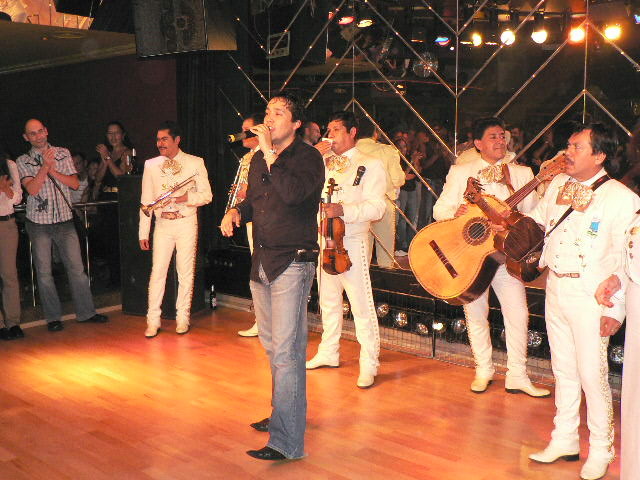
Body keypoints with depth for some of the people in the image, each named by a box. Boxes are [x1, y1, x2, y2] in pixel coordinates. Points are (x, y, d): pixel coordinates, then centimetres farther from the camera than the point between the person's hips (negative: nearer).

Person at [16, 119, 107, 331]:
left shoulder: (63, 154, 8)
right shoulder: (23, 161, 2)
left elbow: (75, 183, 0)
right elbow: (32, 189, -12)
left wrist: (52, 171, -10)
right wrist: (45, 166, -18)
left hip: (64, 220, 1)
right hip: (39, 223, -1)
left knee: (77, 267, 2)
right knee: (44, 272, 3)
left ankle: (86, 312, 12)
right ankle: (53, 317, 14)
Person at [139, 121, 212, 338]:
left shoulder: (195, 163, 1)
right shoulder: (150, 165, 8)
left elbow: (207, 195, 0)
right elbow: (146, 201, 9)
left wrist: (184, 198, -18)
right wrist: (143, 233, 6)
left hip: (186, 224, -1)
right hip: (162, 225, 2)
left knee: (186, 272, 3)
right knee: (157, 271, -1)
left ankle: (182, 318, 14)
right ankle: (153, 321, 6)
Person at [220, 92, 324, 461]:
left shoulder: (308, 157, -10)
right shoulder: (259, 159, 13)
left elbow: (294, 194, -29)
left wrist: (271, 155, -22)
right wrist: (236, 212, 3)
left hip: (292, 262, -8)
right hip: (261, 262, 9)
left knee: (287, 352, -11)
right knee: (272, 346, 19)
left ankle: (287, 441, -7)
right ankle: (282, 414, 36)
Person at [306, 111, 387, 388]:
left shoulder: (370, 165, -2)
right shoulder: (324, 164, 18)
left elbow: (376, 208, -12)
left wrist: (343, 210, -27)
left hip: (352, 242, -6)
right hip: (324, 239, 6)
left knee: (361, 304, -6)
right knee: (328, 300, 15)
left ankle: (369, 365, 0)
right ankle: (328, 353, 29)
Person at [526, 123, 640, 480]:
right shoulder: (558, 185, 7)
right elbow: (537, 220, 25)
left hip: (590, 296, -6)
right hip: (555, 289, 6)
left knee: (592, 374, -1)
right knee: (564, 369, 15)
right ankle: (565, 441, 28)